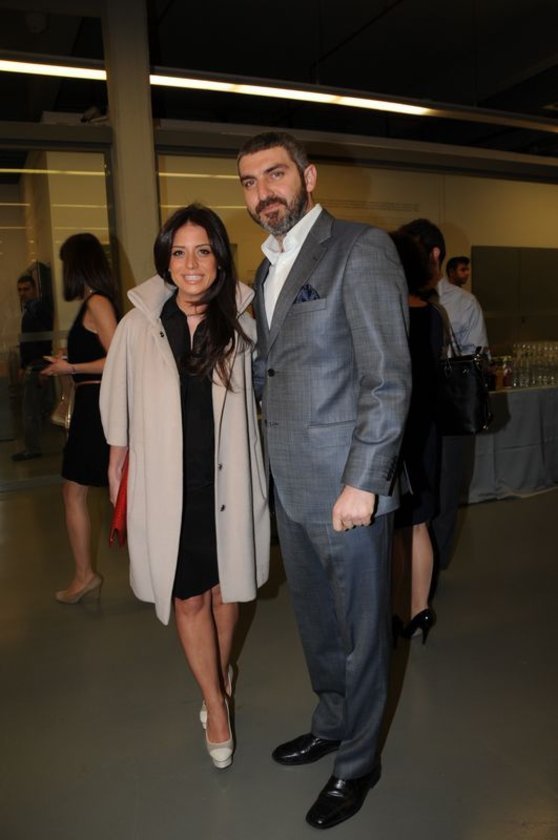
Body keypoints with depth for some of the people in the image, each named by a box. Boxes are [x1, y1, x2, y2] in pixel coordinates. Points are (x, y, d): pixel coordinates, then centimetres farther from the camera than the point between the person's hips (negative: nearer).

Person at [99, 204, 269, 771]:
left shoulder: (240, 323, -4)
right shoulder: (140, 326, -6)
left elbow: (262, 397, 8)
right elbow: (120, 410, 4)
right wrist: (117, 476, 9)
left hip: (226, 483, 1)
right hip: (167, 485, 0)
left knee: (225, 588, 16)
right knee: (188, 597, 7)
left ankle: (219, 674, 44)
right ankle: (216, 701, 29)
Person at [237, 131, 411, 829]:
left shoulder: (362, 249, -11)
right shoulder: (267, 269, 14)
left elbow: (389, 377, -16)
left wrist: (361, 483, -19)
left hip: (347, 487, -7)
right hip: (291, 487, 8)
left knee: (360, 630, 11)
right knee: (315, 621, 23)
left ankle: (358, 762, 33)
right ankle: (331, 724, 46)